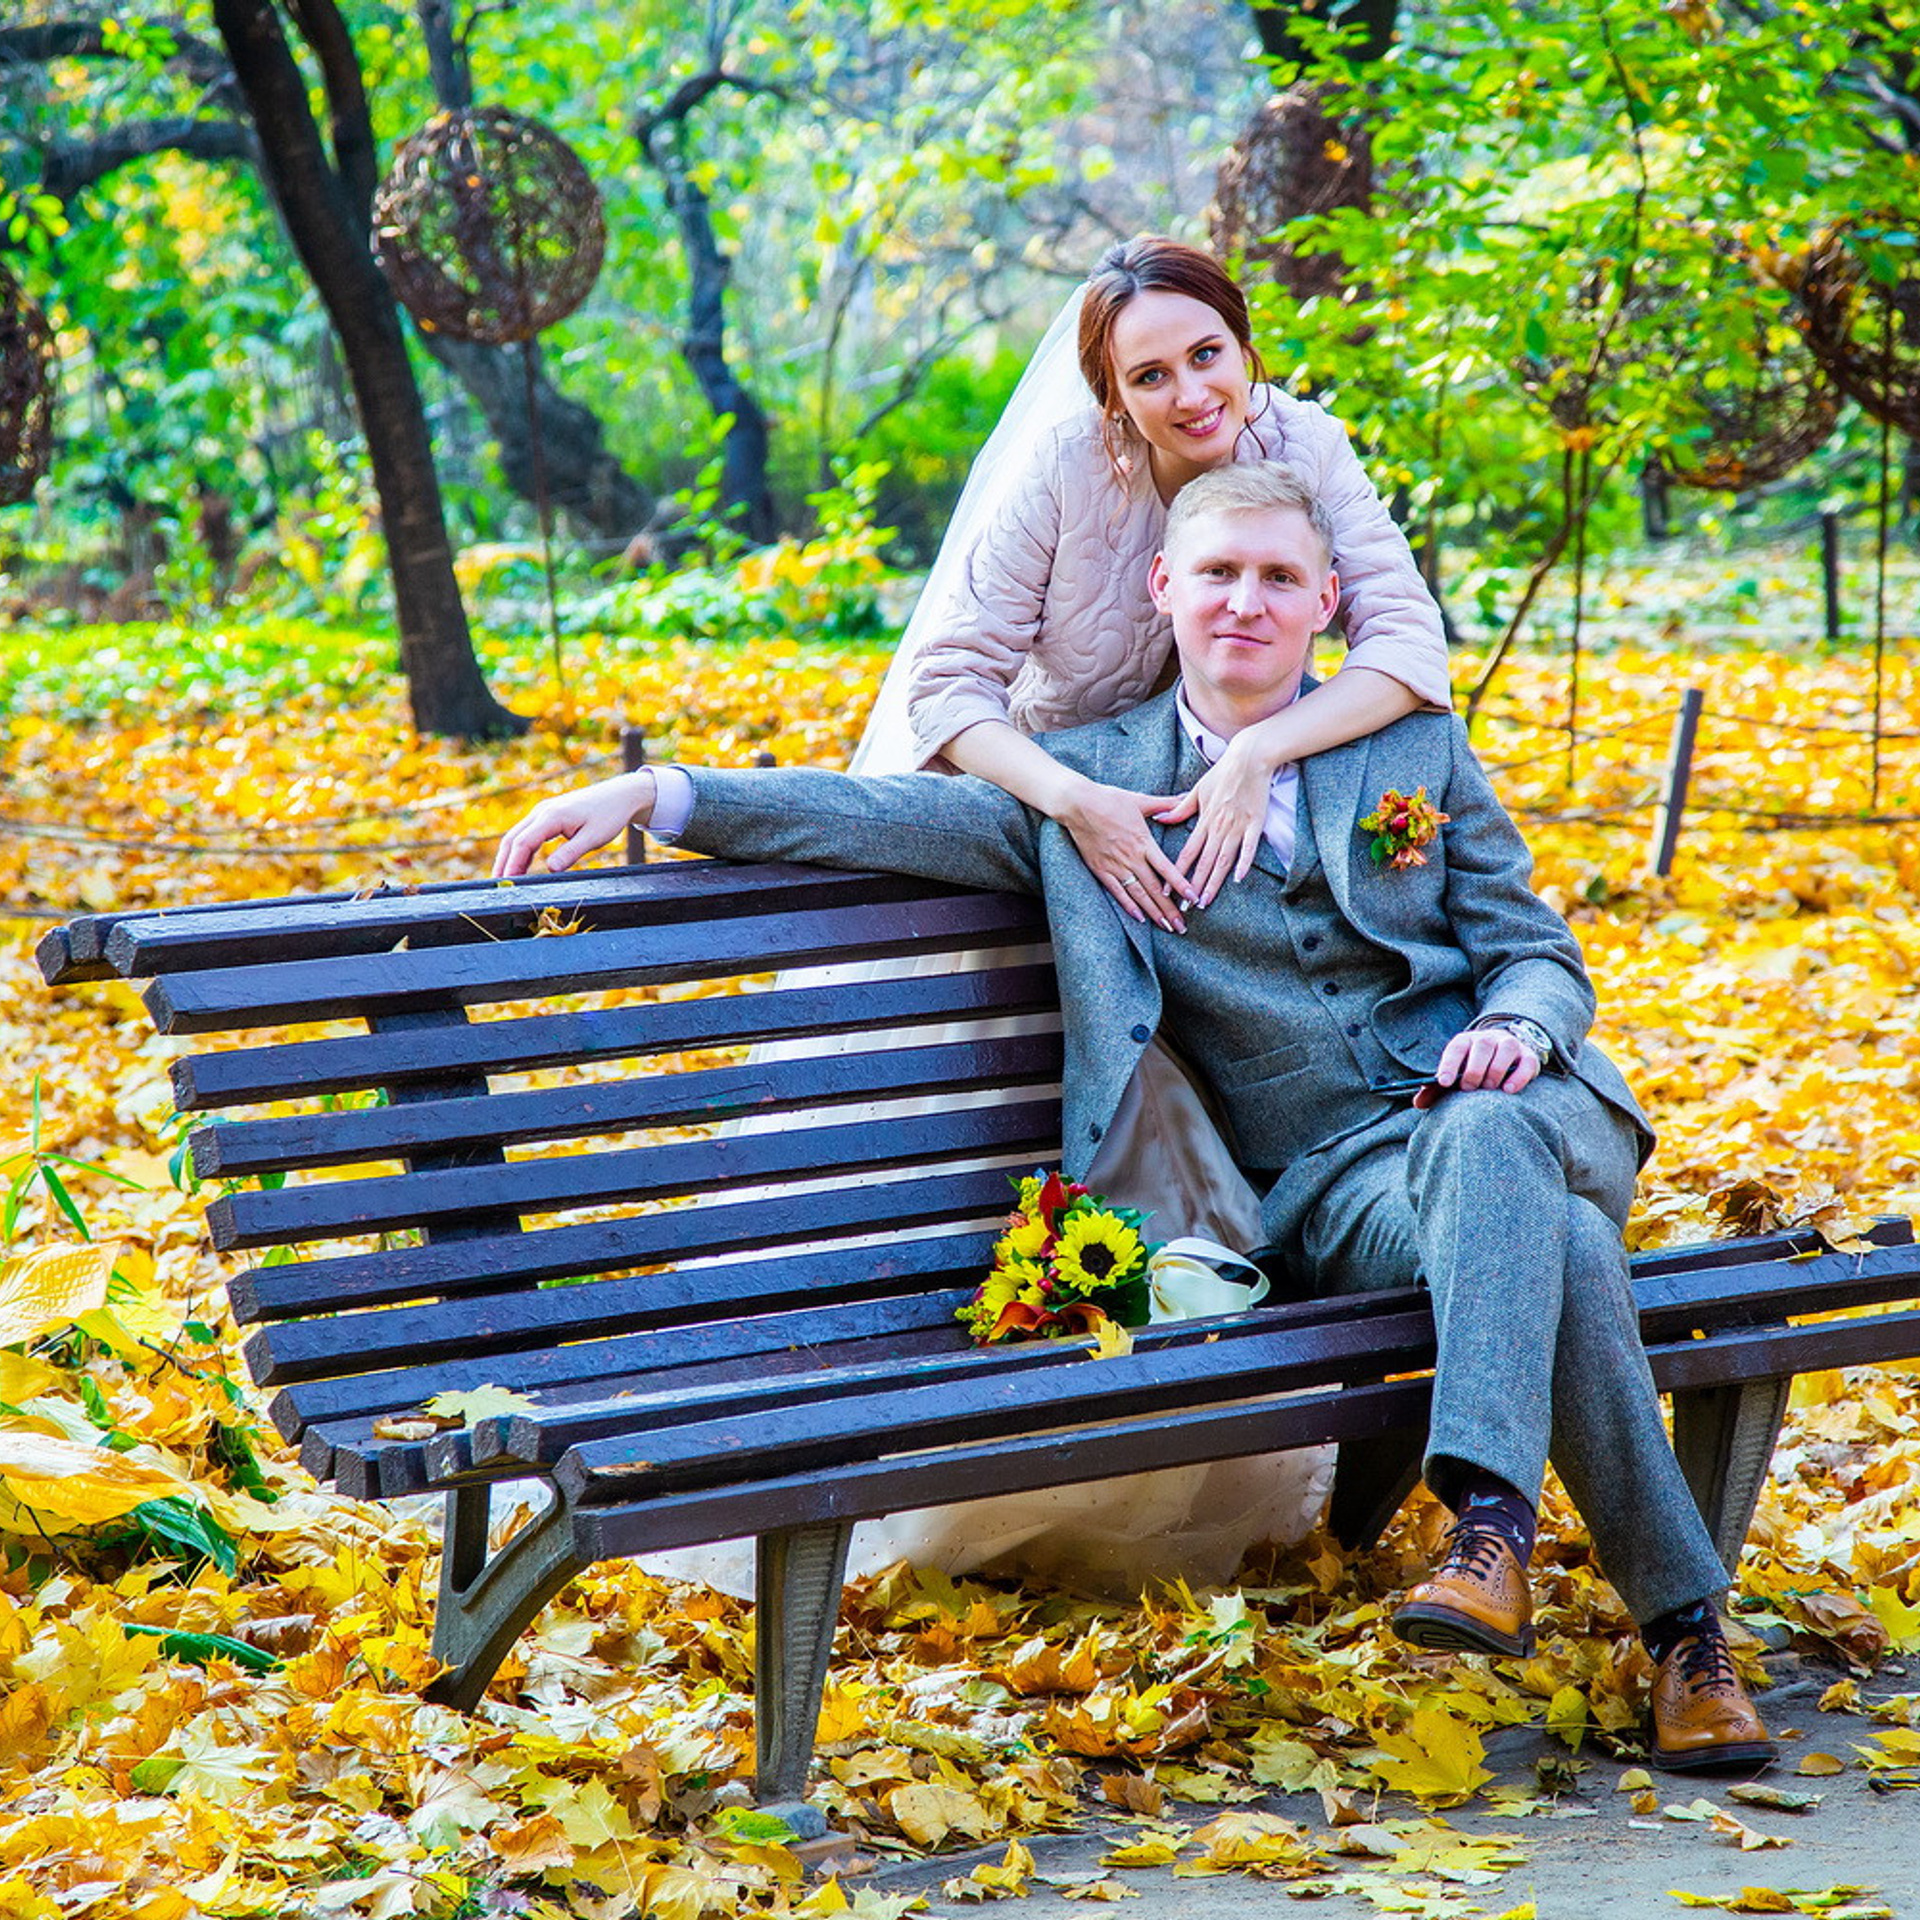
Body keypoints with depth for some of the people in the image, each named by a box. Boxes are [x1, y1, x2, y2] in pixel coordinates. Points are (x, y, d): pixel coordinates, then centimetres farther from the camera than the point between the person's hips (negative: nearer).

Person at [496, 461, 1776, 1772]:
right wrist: (658, 794, -9)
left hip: (1507, 1108, 0)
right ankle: (1681, 1622, -36)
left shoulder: (1417, 745, 17)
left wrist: (1514, 1026, -10)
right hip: (1334, 1182, 0)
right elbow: (904, 815, 4)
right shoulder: (1092, 779, 14)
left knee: (1482, 1142, -39)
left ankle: (1491, 1523, -51)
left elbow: (1540, 952, 16)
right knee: (1559, 1249, -34)